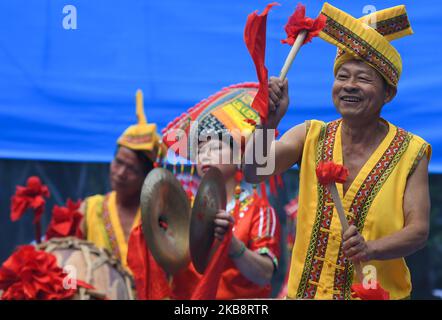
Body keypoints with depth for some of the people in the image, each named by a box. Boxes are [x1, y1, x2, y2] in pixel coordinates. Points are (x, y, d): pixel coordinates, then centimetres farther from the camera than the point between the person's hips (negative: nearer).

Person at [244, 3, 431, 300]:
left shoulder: (411, 152, -7)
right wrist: (269, 123, -32)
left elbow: (419, 230, -12)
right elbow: (254, 173, -15)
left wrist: (371, 249, -30)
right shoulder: (311, 137, -2)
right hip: (306, 290, 2)